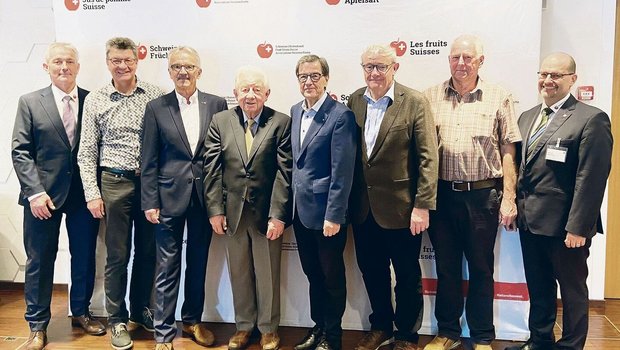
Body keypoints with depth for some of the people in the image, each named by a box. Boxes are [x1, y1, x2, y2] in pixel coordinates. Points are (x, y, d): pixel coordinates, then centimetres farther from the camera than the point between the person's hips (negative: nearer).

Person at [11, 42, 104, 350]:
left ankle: (81, 312, 32)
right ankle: (37, 325, 23)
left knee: (85, 258, 12)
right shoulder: (30, 102, 1)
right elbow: (20, 151, -3)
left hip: (84, 194, 1)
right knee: (39, 261, 7)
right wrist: (35, 192, -12)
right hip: (43, 194, -1)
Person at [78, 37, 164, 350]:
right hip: (115, 183, -1)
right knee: (117, 255, 7)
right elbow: (87, 152, 2)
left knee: (147, 251, 13)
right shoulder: (95, 101, 2)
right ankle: (117, 319, 23)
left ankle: (141, 310, 32)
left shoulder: (156, 95, 1)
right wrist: (92, 193, -4)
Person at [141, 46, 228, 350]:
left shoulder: (217, 104, 2)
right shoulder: (156, 108, 0)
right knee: (167, 268, 5)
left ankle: (192, 320, 33)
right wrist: (150, 202, -4)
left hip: (205, 197, 2)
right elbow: (149, 161, 0)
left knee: (198, 263, 15)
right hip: (170, 197, -1)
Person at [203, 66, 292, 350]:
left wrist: (278, 215, -13)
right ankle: (244, 325, 34)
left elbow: (284, 172, -9)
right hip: (232, 211, 2)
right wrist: (215, 209, -4)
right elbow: (212, 169, 1)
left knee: (268, 274, 12)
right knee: (239, 273, 16)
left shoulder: (281, 123, -6)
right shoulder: (220, 122, 2)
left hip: (267, 212, -2)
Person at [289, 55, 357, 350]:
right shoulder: (295, 112, 9)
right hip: (300, 210, 7)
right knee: (313, 274, 19)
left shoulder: (340, 115, -14)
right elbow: (295, 162, 11)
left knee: (332, 276, 10)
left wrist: (334, 215, -18)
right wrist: (290, 206, 9)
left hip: (325, 212, -7)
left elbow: (342, 172, -17)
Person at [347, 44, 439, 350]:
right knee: (371, 272, 18)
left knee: (407, 276, 11)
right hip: (363, 208, 4)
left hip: (400, 207, -4)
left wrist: (422, 206, -15)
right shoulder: (354, 101, 4)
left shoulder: (415, 103, -9)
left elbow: (428, 158, -11)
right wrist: (346, 200, 5)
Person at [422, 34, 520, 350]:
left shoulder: (499, 97, 2)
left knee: (481, 269, 10)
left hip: (483, 195, -1)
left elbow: (508, 152, 1)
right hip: (441, 194, 2)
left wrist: (508, 198, -5)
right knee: (446, 267, 13)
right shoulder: (431, 97, 5)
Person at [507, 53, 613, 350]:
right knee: (538, 289, 19)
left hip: (564, 226, -7)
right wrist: (515, 205, 9)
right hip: (530, 222, 7)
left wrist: (578, 227, -19)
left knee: (572, 292, 11)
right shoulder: (527, 117, 12)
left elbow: (591, 179, -16)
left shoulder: (591, 119, -10)